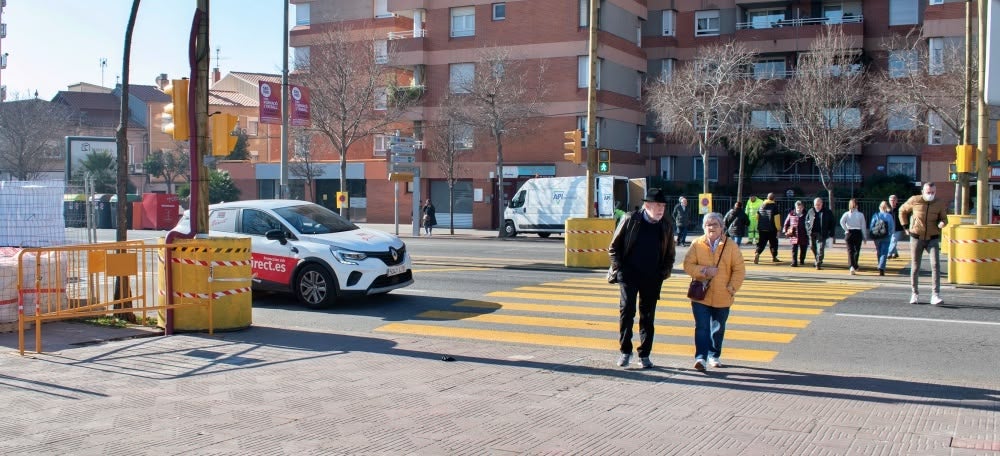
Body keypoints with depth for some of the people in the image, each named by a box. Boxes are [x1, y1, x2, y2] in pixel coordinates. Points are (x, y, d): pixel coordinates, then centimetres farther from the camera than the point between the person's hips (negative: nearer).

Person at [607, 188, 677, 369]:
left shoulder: (666, 227, 5)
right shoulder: (630, 220, -3)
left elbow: (670, 254, 18)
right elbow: (614, 247, 4)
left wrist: (664, 272, 3)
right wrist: (619, 269, -5)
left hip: (652, 278, 3)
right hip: (629, 275, -2)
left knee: (648, 316, 6)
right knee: (627, 310, -12)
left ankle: (644, 355, 16)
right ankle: (625, 351, 2)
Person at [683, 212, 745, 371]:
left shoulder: (731, 246, -1)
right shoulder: (697, 244, -1)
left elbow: (739, 270, 0)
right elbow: (688, 265, -4)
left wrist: (732, 287, -9)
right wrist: (704, 271, -19)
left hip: (722, 297, 1)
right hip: (701, 295, -1)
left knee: (718, 329, 15)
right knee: (702, 327, -9)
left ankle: (714, 356, 31)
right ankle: (700, 357, -9)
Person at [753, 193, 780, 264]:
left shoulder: (762, 205, 7)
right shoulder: (774, 206, -7)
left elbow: (757, 216, 14)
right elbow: (776, 218, -11)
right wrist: (778, 228, -6)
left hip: (761, 228, 3)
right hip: (771, 229, -3)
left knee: (761, 243, 3)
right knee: (773, 243, 14)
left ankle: (757, 254, -20)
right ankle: (774, 257, 22)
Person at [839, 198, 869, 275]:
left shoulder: (846, 214, 0)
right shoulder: (860, 215, 0)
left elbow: (842, 222, -18)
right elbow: (864, 227, 2)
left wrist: (846, 230, -9)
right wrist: (865, 237, 7)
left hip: (849, 233, 0)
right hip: (858, 233, 0)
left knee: (850, 251, 1)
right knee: (857, 250, 15)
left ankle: (852, 266, -13)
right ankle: (855, 266, 22)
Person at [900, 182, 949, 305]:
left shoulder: (940, 204, -2)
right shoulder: (914, 201, -5)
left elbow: (944, 218, 10)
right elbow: (902, 211, 11)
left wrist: (942, 223, -15)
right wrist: (905, 227, 6)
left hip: (933, 239, 0)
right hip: (916, 238, 0)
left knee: (935, 265, -15)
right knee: (915, 267, 7)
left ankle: (935, 295, -17)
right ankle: (914, 294, 22)